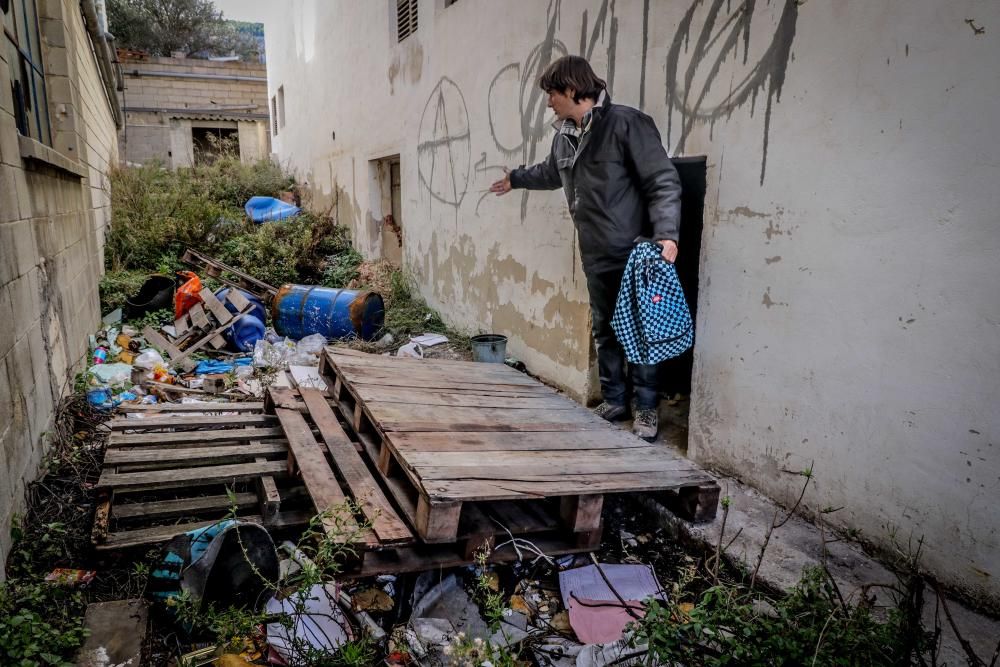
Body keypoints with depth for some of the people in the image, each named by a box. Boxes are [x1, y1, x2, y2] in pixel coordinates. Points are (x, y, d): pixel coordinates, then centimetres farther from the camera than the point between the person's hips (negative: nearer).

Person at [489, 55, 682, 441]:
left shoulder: (626, 123, -12)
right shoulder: (564, 136, 12)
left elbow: (663, 181, -15)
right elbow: (551, 172, 34)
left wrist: (666, 232, -26)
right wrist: (516, 179, 48)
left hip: (634, 253, -7)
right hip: (596, 255, 7)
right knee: (604, 331, 13)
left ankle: (646, 409, 13)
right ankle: (614, 401, 26)